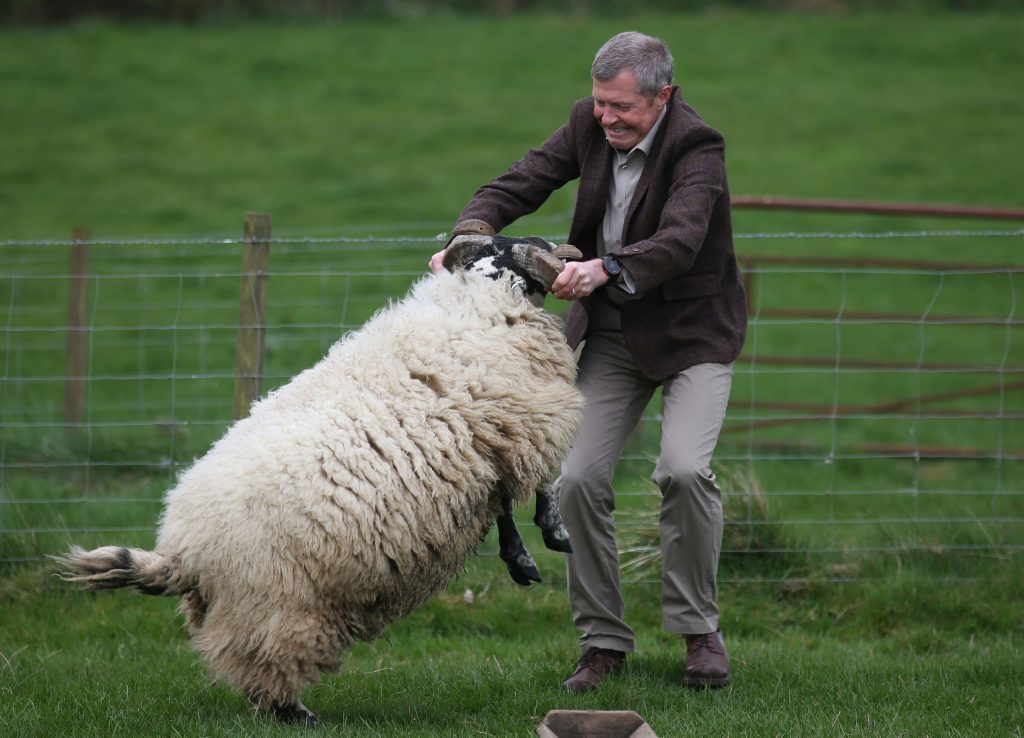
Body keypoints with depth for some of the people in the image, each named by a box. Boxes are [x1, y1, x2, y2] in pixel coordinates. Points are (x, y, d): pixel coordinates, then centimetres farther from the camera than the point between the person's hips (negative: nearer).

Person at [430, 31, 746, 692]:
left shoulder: (697, 149, -23)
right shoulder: (590, 125, -6)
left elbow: (678, 241, -37)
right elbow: (522, 183, -5)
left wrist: (605, 267, -54)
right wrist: (468, 235, -25)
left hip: (691, 330, -5)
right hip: (613, 333, 5)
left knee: (684, 468, -24)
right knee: (580, 478, -4)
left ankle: (699, 629, -5)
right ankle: (604, 640, 10)